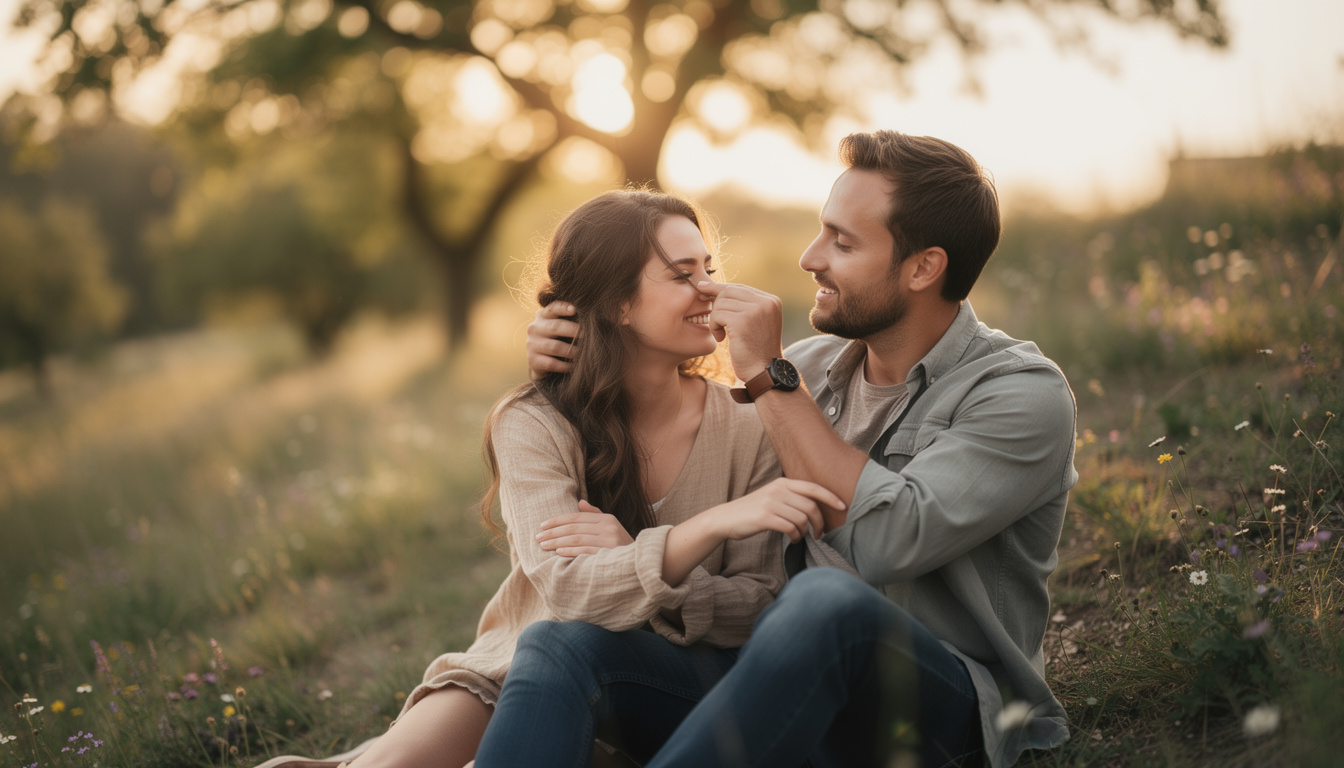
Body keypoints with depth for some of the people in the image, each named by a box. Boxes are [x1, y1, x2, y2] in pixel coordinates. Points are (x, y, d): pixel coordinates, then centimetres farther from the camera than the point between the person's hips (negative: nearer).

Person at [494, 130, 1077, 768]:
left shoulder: (1023, 394, -7)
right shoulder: (811, 366, 10)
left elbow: (886, 538, -22)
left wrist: (769, 377, -15)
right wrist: (579, 367, 4)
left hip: (950, 712, -5)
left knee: (827, 600, -39)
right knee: (568, 638, -20)